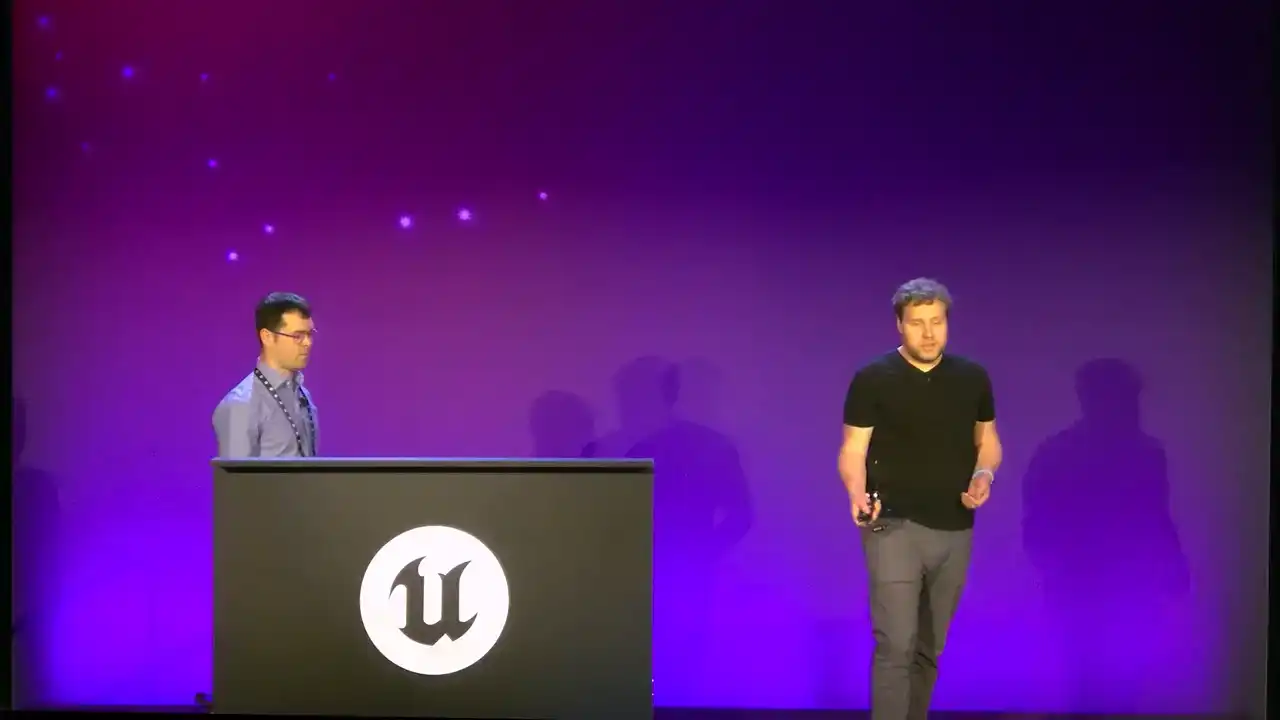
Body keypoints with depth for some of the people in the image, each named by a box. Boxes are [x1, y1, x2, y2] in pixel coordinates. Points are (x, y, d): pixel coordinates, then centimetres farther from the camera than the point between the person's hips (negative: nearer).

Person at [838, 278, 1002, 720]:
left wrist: (984, 474, -6)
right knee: (895, 642, -13)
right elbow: (853, 450, -6)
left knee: (929, 646, 13)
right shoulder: (873, 379, -5)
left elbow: (987, 441, 16)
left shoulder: (972, 378, 7)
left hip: (955, 529, 5)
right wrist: (857, 494, -25)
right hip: (895, 525, -4)